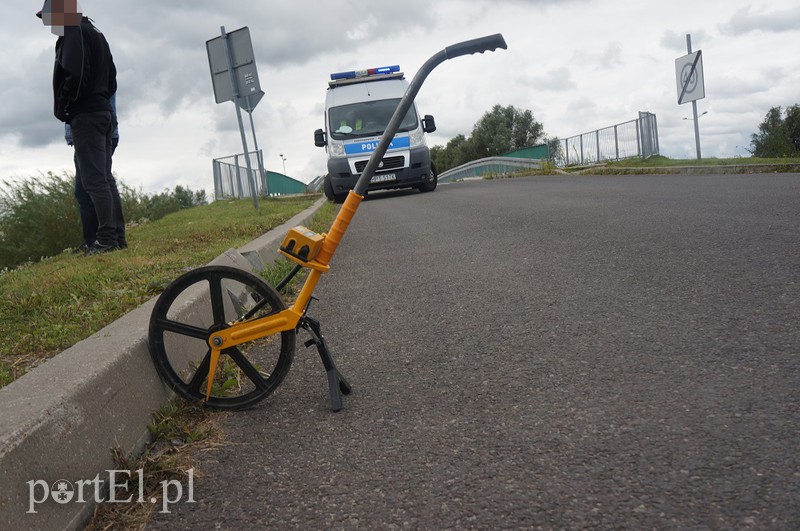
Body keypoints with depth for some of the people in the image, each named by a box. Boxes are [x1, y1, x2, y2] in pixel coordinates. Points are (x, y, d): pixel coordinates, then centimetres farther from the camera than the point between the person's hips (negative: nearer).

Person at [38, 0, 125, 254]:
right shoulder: (96, 33, 23)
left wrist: (62, 105, -6)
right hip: (104, 112, 9)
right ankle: (117, 235, 7)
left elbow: (74, 72, -17)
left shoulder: (74, 31, -5)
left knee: (94, 180, -12)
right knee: (105, 178, 8)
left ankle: (106, 239, -15)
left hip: (85, 115, -9)